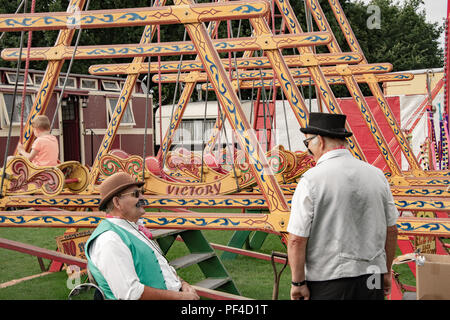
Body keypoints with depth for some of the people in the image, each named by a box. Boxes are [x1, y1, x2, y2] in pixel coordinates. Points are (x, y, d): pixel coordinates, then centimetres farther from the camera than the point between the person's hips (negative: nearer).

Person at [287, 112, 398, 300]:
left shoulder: (311, 180, -11)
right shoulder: (376, 174, 4)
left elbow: (296, 240, -14)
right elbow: (391, 229, 10)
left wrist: (298, 282, -5)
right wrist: (386, 272, 21)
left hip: (326, 283, -5)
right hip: (372, 282, 5)